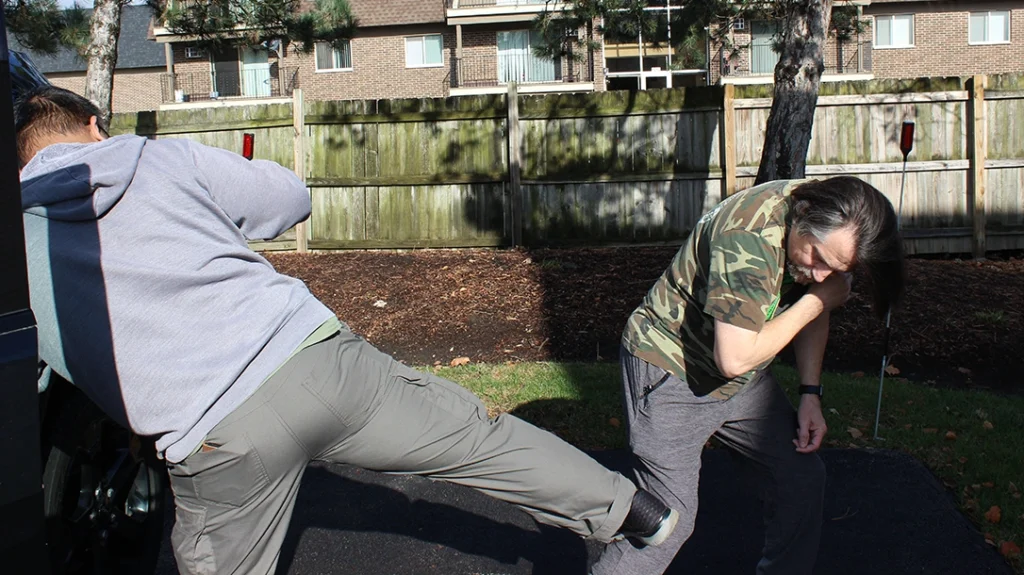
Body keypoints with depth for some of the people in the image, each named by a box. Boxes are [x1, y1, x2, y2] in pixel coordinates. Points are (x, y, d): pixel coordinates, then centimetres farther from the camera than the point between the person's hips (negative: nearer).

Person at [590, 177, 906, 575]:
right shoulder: (751, 238, -33)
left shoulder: (832, 231, -6)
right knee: (669, 517, -11)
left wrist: (810, 395, 2)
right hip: (670, 370, -8)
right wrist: (815, 302, -23)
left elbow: (814, 312, 11)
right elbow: (735, 358, -32)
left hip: (742, 378, 8)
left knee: (802, 478, 8)